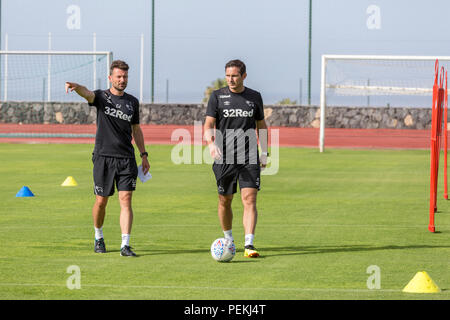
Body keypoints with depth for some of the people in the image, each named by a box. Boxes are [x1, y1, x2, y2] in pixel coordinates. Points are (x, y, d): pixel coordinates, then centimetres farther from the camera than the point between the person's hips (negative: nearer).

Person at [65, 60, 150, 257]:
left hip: (126, 159, 2)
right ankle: (98, 238, 28)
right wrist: (75, 86, -44)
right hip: (103, 157, -2)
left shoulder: (132, 102, 12)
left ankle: (125, 245, -11)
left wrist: (144, 154, 17)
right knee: (101, 201, 4)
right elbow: (87, 93, -21)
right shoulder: (101, 97, 2)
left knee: (126, 200, -8)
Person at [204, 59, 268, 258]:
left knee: (250, 199, -12)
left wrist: (264, 153, 12)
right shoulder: (217, 96, 2)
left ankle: (249, 244, -17)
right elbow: (208, 125, -4)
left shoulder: (254, 97, 9)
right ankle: (228, 239, 30)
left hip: (249, 159, 0)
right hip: (224, 158, 0)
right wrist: (211, 143, -24)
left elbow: (261, 125, 18)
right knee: (225, 201, 9)